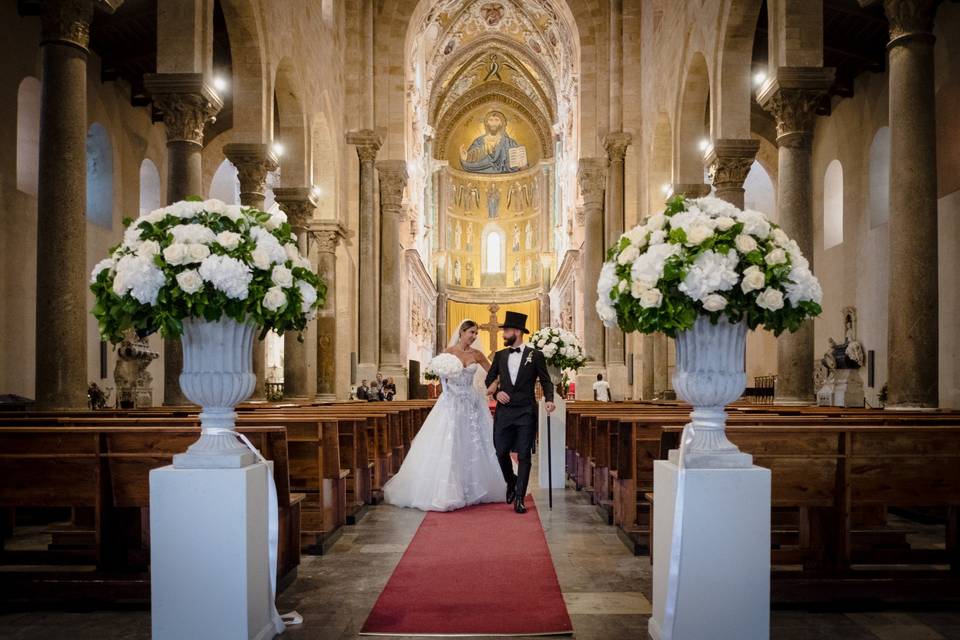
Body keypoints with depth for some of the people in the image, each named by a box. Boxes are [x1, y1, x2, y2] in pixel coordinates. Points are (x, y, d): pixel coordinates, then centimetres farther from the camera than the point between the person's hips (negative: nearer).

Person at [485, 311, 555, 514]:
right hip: (504, 411, 3)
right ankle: (511, 482, 33)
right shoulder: (500, 355, 10)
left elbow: (545, 381, 2)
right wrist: (496, 392, -4)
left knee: (524, 455, -2)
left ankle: (520, 498, 5)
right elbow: (489, 379, 16)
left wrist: (549, 400, -15)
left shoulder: (535, 355, 1)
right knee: (501, 452, 4)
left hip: (526, 412, -3)